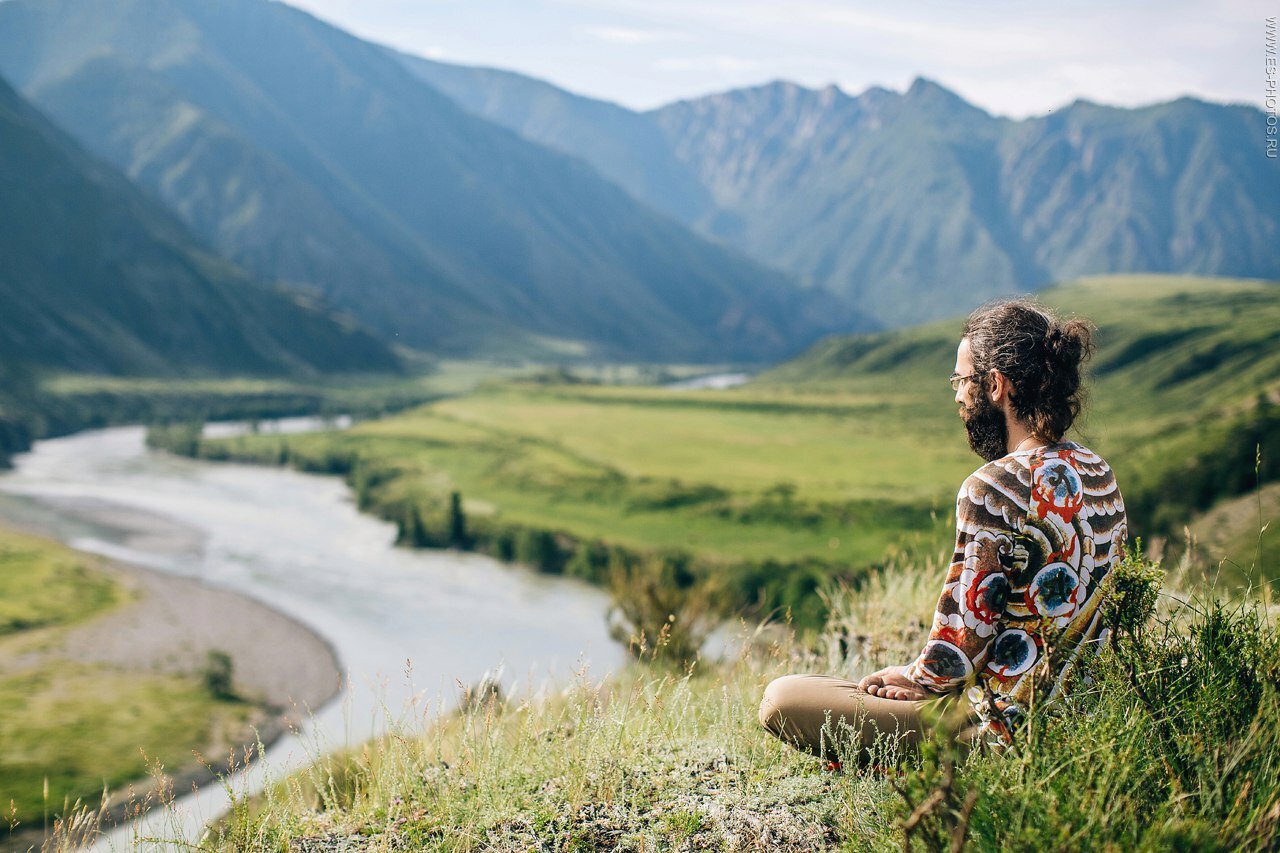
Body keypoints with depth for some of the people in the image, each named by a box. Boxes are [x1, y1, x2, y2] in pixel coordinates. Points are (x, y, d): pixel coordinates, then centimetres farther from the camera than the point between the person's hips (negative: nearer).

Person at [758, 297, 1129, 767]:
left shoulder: (994, 488, -23)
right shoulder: (1098, 473, 5)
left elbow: (952, 657, -23)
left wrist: (913, 677, 0)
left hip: (1000, 728, -9)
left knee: (780, 700, -3)